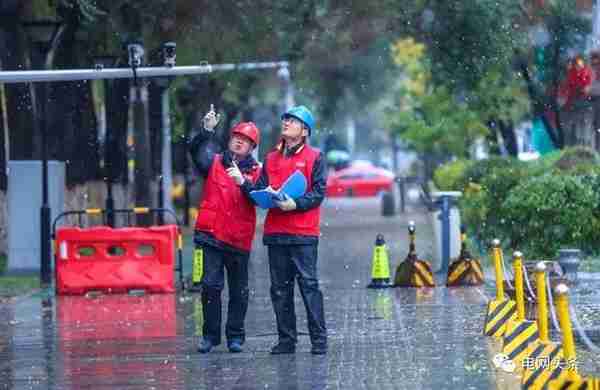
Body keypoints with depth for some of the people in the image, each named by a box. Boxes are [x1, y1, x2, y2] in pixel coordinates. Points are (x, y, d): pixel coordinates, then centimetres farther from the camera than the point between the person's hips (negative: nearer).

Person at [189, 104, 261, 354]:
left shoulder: (256, 171, 8)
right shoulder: (215, 163, 8)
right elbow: (196, 151, -12)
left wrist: (243, 181, -24)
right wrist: (207, 131, -28)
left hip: (239, 239, 1)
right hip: (212, 235, -1)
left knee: (239, 291, 6)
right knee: (211, 285, -6)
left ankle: (235, 336, 17)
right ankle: (210, 335, 3)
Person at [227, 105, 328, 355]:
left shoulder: (314, 158, 2)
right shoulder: (271, 158, 16)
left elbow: (319, 193, -6)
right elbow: (259, 193, 12)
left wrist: (296, 204, -19)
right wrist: (244, 183, -6)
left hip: (303, 233, -5)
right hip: (275, 232, 5)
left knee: (308, 285, -8)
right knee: (280, 288, 6)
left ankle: (319, 339, -5)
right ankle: (286, 339, 12)